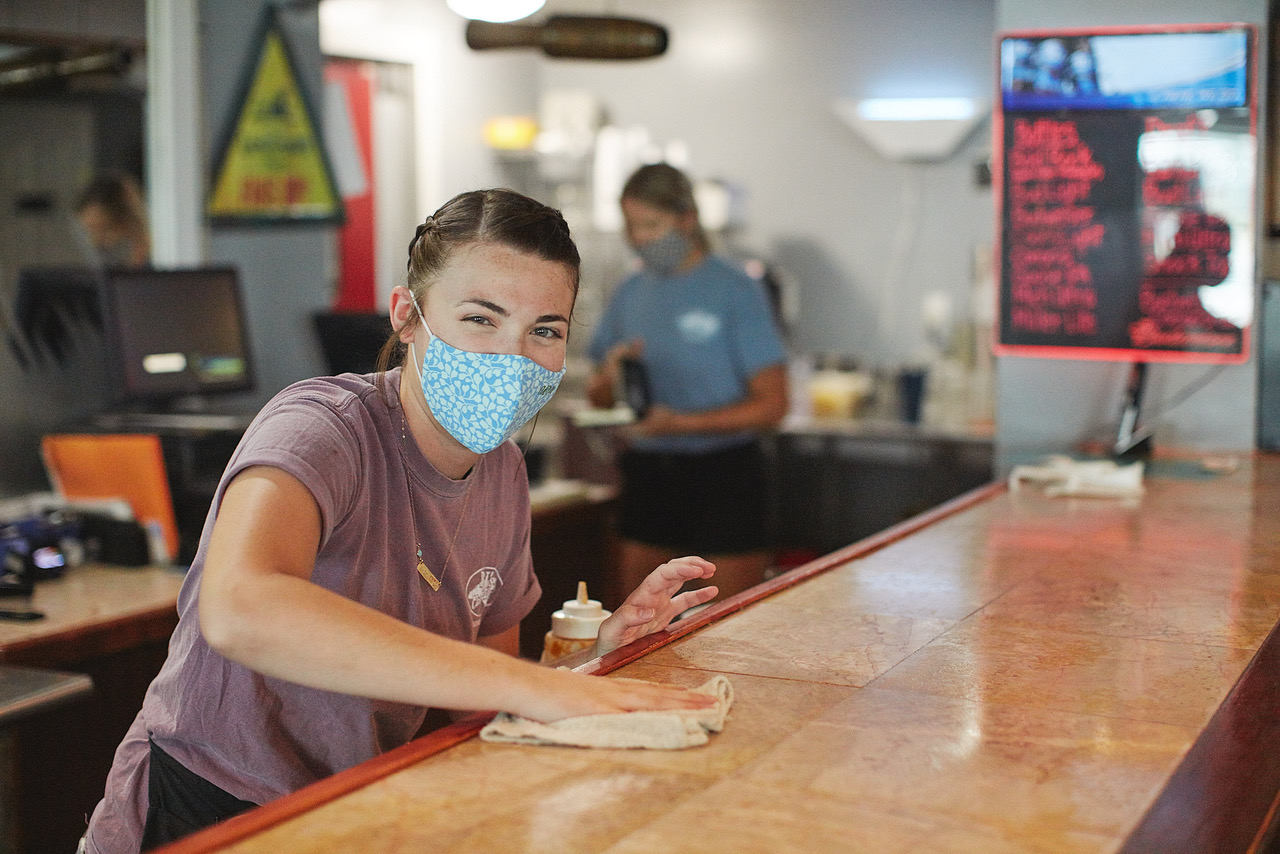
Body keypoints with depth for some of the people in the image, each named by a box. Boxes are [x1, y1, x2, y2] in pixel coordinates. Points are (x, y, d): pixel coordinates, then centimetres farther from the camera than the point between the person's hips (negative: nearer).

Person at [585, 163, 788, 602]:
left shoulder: (735, 290, -6)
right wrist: (610, 377, -7)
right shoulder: (629, 294, 10)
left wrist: (680, 423, -19)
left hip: (725, 471, -5)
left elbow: (772, 404, -10)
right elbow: (597, 397, 17)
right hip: (647, 474, 5)